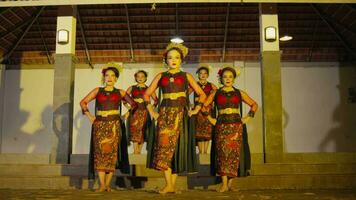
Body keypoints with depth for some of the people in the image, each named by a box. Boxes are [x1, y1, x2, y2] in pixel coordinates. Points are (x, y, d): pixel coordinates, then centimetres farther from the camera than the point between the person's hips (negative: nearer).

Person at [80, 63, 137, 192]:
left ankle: (107, 184, 2)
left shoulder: (120, 93, 10)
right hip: (99, 125, 0)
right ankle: (102, 185, -7)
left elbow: (133, 104, 15)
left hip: (114, 125, 0)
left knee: (112, 153, -3)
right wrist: (89, 116, 2)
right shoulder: (97, 91, 11)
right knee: (100, 152, -7)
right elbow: (83, 102, 11)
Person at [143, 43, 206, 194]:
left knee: (177, 146, -3)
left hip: (180, 113, -1)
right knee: (164, 144, -11)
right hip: (164, 113, 1)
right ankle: (169, 185, -11)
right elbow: (147, 94, 15)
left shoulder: (186, 76, 11)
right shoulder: (161, 76, 13)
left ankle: (172, 184, 4)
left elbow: (202, 94, 11)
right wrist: (151, 111, 5)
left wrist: (196, 109, 0)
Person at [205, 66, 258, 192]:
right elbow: (204, 105, 11)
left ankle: (230, 183, 3)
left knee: (234, 152, -4)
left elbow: (254, 105, 17)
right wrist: (210, 118, 4)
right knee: (222, 151, -10)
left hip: (236, 125, 1)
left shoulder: (239, 93, 12)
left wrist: (248, 117, 7)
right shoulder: (216, 93, 10)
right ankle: (224, 184, -11)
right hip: (221, 125, -1)